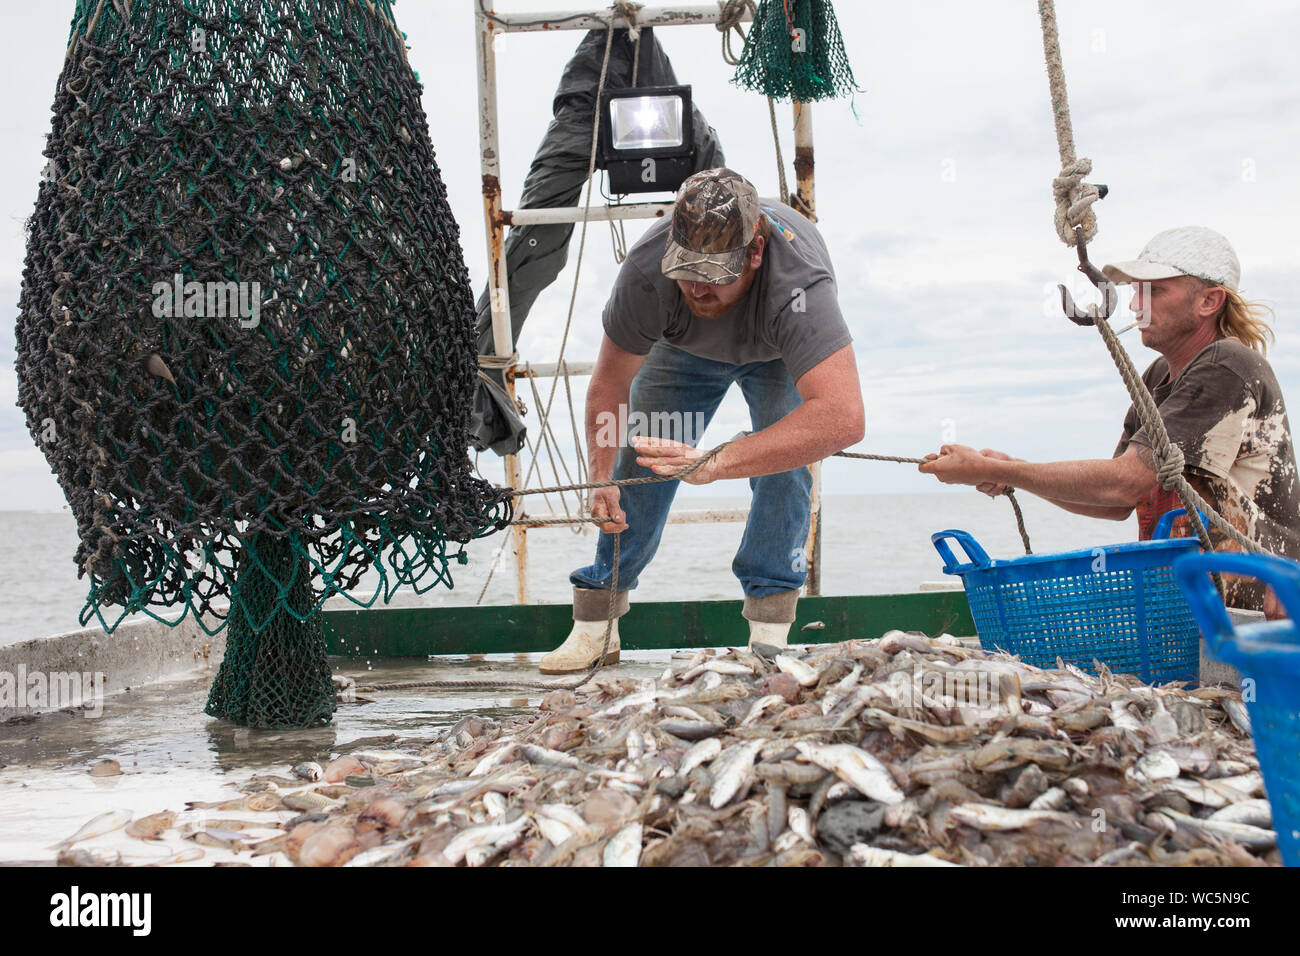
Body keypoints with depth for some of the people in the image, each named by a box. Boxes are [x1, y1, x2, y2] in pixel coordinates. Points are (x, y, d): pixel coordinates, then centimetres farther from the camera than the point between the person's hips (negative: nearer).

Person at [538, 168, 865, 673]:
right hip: (685, 345, 2)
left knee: (785, 463, -24)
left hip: (779, 351, -2)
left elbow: (842, 418, -60)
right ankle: (595, 625, 8)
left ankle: (768, 632, -12)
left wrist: (714, 463, -65)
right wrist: (602, 478, -35)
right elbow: (610, 382, -22)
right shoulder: (647, 267, -39)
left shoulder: (798, 281, -48)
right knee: (638, 459, -5)